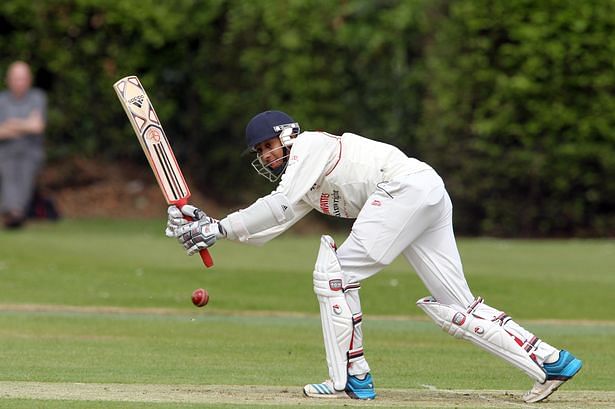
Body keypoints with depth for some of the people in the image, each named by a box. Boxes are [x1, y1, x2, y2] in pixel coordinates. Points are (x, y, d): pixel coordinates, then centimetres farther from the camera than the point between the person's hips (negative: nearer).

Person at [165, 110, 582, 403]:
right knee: (455, 307, 5)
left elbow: (278, 206, -9)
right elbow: (266, 228, 22)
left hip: (405, 185, -10)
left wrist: (221, 228, -6)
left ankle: (353, 378, -6)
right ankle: (550, 360, 1)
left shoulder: (309, 144, 1)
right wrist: (208, 226, 12)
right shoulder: (306, 187, 27)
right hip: (430, 196, 10)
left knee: (335, 273, -7)